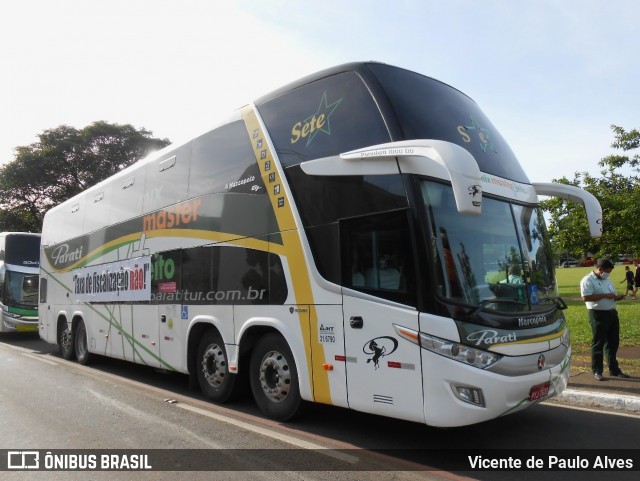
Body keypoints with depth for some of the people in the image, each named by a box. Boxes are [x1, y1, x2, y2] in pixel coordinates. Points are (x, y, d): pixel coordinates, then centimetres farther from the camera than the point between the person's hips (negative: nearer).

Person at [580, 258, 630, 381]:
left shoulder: (607, 280, 16)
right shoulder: (588, 280, -11)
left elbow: (612, 295, 24)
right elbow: (586, 297, -23)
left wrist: (617, 297, 0)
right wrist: (605, 295, -22)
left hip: (612, 313, 8)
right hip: (598, 314, -8)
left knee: (613, 343, 14)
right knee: (598, 344, 0)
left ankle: (614, 369, 26)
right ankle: (597, 371, 8)